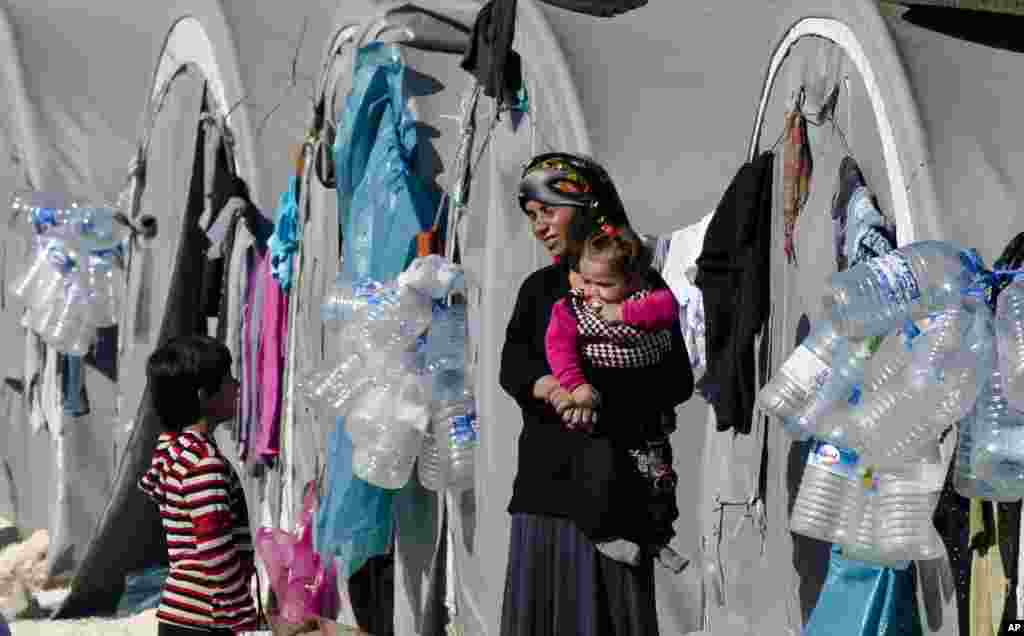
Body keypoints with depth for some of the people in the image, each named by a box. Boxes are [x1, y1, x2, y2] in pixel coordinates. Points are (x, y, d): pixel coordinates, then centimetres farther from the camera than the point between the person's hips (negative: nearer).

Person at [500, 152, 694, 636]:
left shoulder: (641, 286, -2)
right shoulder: (539, 288, 13)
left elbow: (676, 381, -6)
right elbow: (512, 365, 1)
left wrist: (602, 404, -19)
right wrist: (545, 386, -22)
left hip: (612, 475, -4)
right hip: (544, 474, 5)